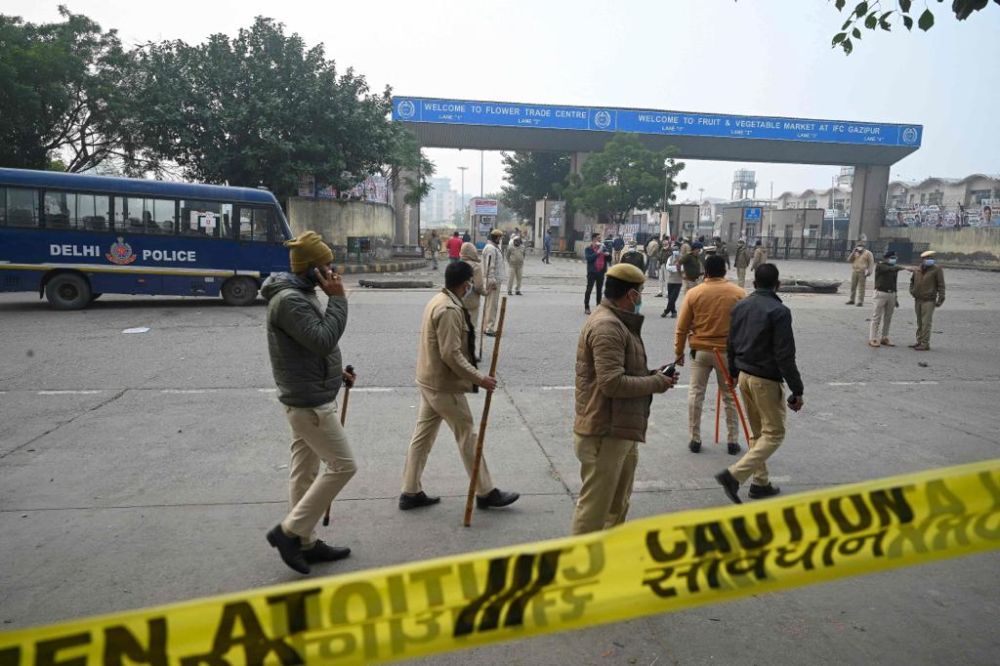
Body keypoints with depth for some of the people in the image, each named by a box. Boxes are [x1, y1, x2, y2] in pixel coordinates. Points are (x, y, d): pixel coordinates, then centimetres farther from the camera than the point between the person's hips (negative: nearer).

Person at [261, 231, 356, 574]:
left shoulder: (300, 295, 13)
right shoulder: (289, 300, -21)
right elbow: (324, 339, -27)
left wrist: (335, 372, 12)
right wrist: (338, 298, -21)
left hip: (306, 398, 10)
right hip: (310, 401, -10)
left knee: (305, 469, 15)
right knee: (343, 465, -4)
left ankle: (305, 542, 26)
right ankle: (288, 531, 4)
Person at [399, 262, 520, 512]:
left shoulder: (437, 302, 10)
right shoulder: (450, 310, -22)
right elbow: (451, 354, -26)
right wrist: (479, 378, -21)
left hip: (429, 380, 10)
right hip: (445, 385, -10)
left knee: (423, 434, 14)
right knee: (467, 436, 1)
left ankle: (411, 492, 22)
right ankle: (486, 493, 13)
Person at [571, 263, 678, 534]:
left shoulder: (619, 323, 15)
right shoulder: (606, 326, -20)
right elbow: (613, 383, -27)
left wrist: (653, 375, 7)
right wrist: (656, 383, -14)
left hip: (622, 431, 11)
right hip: (605, 434, -11)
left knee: (618, 505, 23)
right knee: (595, 507, 0)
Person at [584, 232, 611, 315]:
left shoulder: (603, 248, 9)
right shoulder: (588, 249, -4)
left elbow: (609, 259, 11)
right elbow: (588, 258, -21)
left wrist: (608, 254, -10)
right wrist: (598, 252, -21)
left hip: (601, 272, 4)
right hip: (592, 272, -4)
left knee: (600, 290, 10)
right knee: (589, 290, -2)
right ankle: (586, 307, 3)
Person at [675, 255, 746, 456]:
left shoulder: (693, 293, -6)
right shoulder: (738, 293, -4)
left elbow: (682, 328, -3)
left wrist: (679, 352, 8)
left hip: (700, 350, 0)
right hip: (727, 351, 1)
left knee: (696, 394, 10)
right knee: (729, 396, 13)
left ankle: (695, 439, 14)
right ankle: (732, 441, 18)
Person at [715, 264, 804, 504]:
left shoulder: (739, 307, 5)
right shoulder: (779, 312, -16)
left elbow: (731, 345, 13)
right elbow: (785, 356, -19)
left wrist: (734, 373, 26)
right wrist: (797, 390, -12)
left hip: (744, 376, 7)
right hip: (766, 380, -7)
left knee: (757, 432, 19)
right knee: (774, 434, 3)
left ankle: (760, 482, 24)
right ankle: (734, 475, -11)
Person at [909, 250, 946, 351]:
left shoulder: (936, 270, -5)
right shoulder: (917, 271, 9)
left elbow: (941, 285, -7)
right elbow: (912, 281, 26)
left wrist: (941, 298, -11)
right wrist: (912, 291, 11)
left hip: (929, 301, -6)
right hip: (918, 300, 6)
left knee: (926, 323, -9)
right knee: (919, 323, 12)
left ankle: (925, 344, -6)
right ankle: (919, 342, 20)